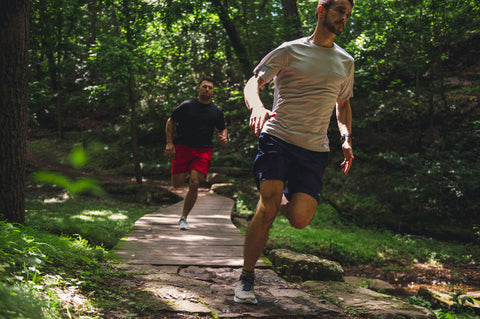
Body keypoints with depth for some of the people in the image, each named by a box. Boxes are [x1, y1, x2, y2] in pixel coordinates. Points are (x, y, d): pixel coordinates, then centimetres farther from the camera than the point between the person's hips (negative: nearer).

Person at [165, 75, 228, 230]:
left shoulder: (217, 111, 8)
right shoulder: (187, 105, 1)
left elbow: (222, 128, 25)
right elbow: (170, 121, 8)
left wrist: (223, 137, 1)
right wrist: (169, 142, -2)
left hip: (203, 151, 1)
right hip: (183, 148, 0)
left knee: (194, 183, -15)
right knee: (177, 184, -5)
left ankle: (183, 218, 0)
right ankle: (186, 171, 34)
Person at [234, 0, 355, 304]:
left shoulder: (346, 62, 15)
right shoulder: (290, 51, 3)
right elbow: (253, 83, -3)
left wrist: (346, 137, 9)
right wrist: (257, 107, -26)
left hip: (315, 150, 3)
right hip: (277, 139, -3)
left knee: (299, 219, -12)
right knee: (267, 208, -16)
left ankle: (286, 200, 26)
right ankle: (247, 278, 1)